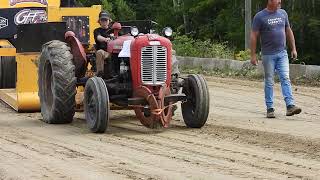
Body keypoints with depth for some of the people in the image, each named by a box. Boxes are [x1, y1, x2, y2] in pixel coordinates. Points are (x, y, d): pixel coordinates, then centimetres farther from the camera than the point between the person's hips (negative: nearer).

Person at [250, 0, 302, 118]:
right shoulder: (260, 17, -6)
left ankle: (290, 106, -14)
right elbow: (254, 36, -5)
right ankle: (270, 109, 9)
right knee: (269, 82, 3)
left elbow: (289, 31, 17)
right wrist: (253, 55, -8)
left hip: (282, 53, 4)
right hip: (268, 55, -3)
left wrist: (293, 49, 13)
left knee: (285, 79, -7)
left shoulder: (283, 13, 9)